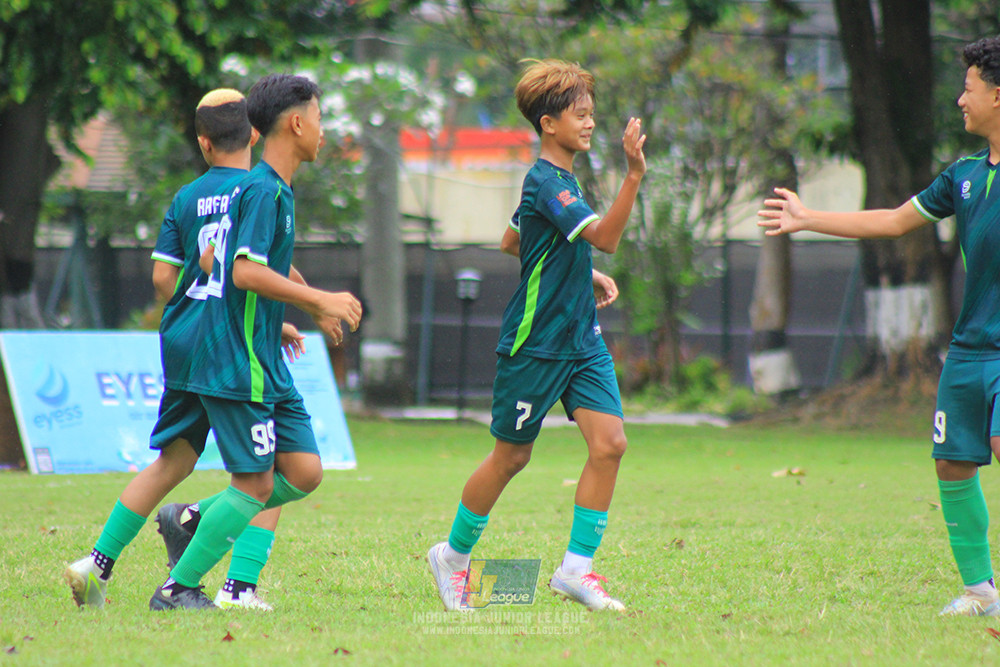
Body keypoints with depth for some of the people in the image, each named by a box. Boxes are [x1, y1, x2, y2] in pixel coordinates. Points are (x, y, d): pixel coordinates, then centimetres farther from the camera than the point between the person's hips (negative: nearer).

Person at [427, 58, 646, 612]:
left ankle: (576, 567, -4)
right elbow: (605, 237, -30)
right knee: (511, 457, 6)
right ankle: (453, 555, 26)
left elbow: (512, 244, 25)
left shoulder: (557, 179, 12)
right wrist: (634, 175, -38)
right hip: (534, 343, -8)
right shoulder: (545, 182, -18)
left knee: (609, 443, -8)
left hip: (582, 339, 8)